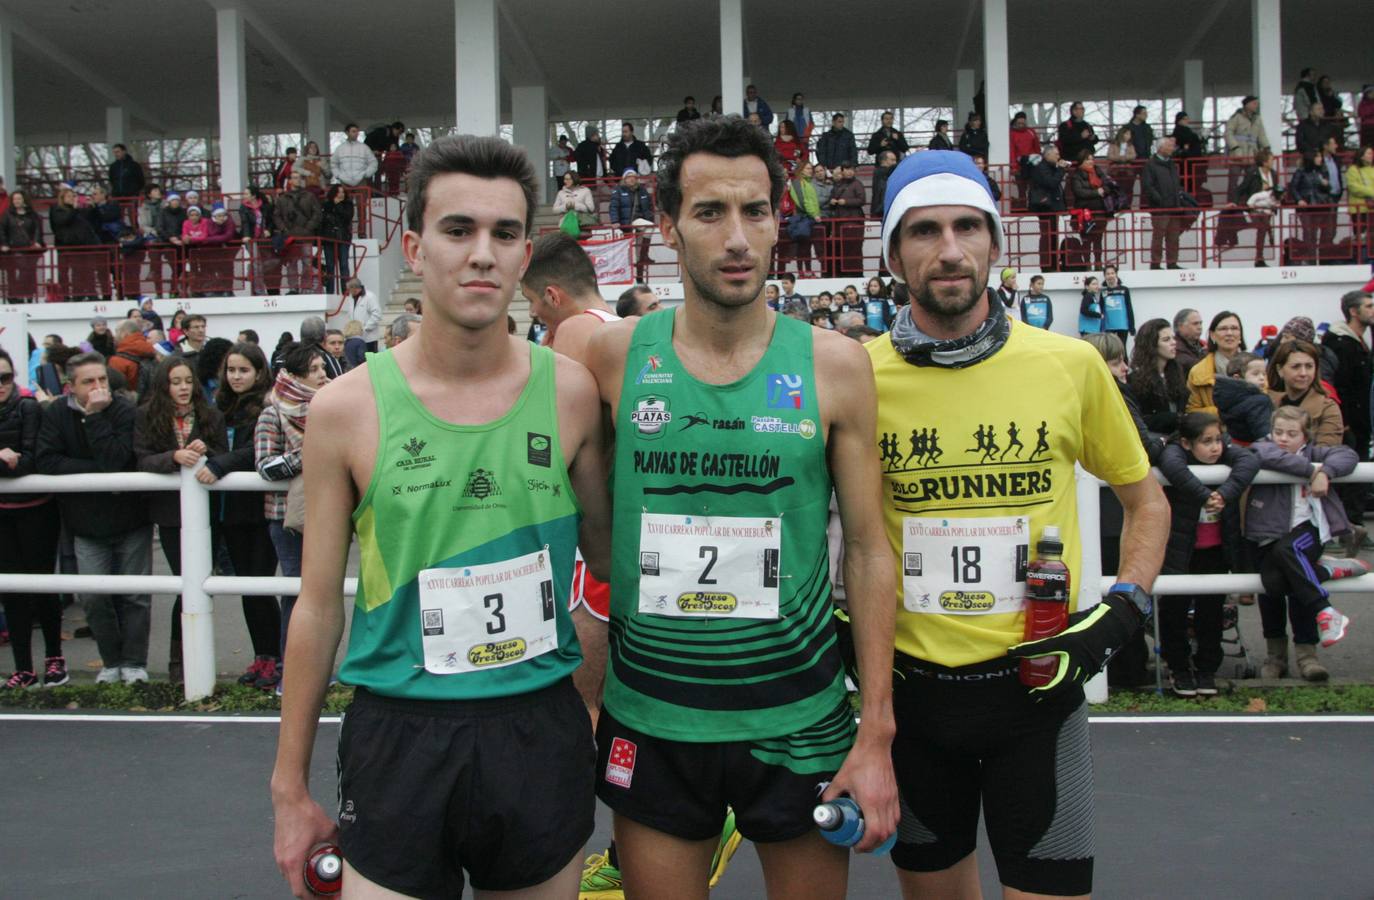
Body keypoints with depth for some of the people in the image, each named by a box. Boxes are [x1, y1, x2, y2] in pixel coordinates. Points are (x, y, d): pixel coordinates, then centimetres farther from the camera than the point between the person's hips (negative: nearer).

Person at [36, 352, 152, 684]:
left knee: (135, 596, 3)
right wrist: (98, 471, -20)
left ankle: (134, 662, 17)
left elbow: (115, 460, -24)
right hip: (86, 525, 2)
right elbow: (46, 461, -14)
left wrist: (95, 415, -25)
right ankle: (111, 662, 20)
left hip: (130, 520, -2)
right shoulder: (55, 414, -3)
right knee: (94, 598, 2)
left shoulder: (124, 411, -12)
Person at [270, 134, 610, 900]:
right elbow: (319, 605, 1)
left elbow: (610, 557, 7)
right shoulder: (348, 407, -5)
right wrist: (291, 784, 5)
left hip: (542, 730, 2)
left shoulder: (570, 391, -4)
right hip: (397, 731, -1)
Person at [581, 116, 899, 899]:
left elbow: (869, 550, -3)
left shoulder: (834, 364, -6)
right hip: (649, 718, 1)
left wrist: (876, 734, -5)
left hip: (798, 718, 0)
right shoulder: (614, 355, -4)